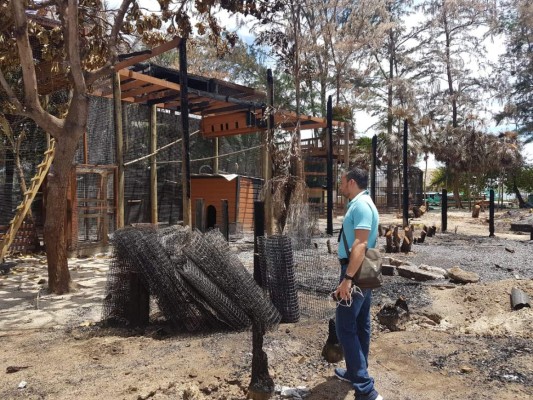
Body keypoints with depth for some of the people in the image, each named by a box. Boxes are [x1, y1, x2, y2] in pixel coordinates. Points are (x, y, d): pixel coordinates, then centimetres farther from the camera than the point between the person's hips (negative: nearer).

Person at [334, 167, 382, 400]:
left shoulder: (360, 205, -17)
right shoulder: (360, 204, 14)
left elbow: (360, 244, -26)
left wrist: (347, 278, -29)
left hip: (356, 273, -10)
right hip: (364, 272, 10)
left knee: (345, 328, -8)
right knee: (360, 326, 18)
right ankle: (357, 372, 31)